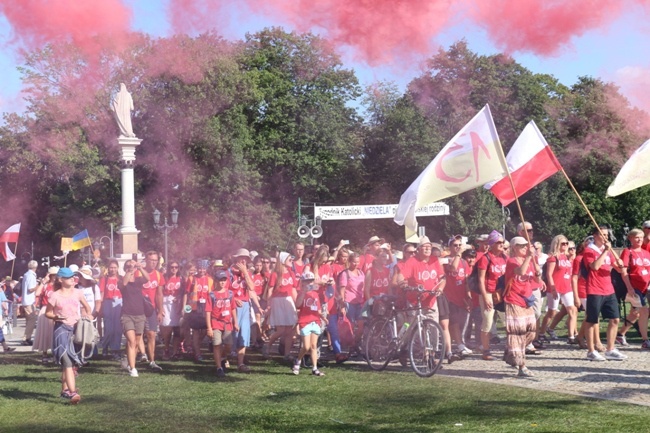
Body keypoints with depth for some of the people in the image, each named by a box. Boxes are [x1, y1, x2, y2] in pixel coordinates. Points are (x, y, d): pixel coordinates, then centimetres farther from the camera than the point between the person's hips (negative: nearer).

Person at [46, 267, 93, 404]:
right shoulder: (55, 296, -6)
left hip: (76, 328, 5)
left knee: (68, 361, 13)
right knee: (67, 360, -15)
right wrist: (56, 317, -16)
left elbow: (87, 307, 18)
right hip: (62, 329, -4)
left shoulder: (77, 293, 5)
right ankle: (72, 392, -22)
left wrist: (88, 315, -2)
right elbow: (47, 313, 3)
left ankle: (65, 389, 27)